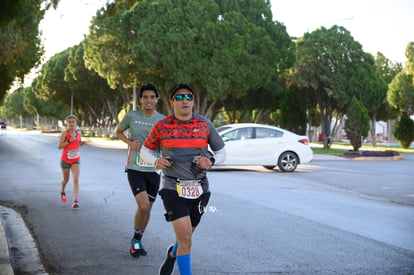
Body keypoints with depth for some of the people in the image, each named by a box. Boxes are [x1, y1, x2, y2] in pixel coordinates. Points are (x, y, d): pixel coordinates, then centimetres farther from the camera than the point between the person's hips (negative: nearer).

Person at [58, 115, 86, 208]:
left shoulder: (78, 133, 2)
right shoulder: (64, 133, -11)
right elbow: (59, 146, -17)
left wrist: (82, 143, -3)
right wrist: (69, 141, -26)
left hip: (76, 160, 2)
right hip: (65, 160, -2)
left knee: (76, 180, -14)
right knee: (66, 179, 16)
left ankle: (75, 200, -20)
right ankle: (62, 192, 49)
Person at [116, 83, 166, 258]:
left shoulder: (163, 120, 1)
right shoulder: (131, 116, -2)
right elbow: (118, 131, 14)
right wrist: (130, 142, -5)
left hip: (153, 170, 3)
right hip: (135, 168, -3)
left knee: (147, 209, 9)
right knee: (143, 206, -17)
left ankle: (138, 242, 30)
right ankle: (136, 239, 7)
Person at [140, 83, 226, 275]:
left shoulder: (205, 124, 2)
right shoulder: (162, 126, -2)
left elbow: (222, 152, 9)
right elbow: (145, 150, 11)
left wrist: (211, 161, -13)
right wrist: (156, 161, -11)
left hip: (199, 189, 3)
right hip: (173, 189, -3)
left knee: (185, 236, 19)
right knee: (185, 239, -16)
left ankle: (172, 254, 53)